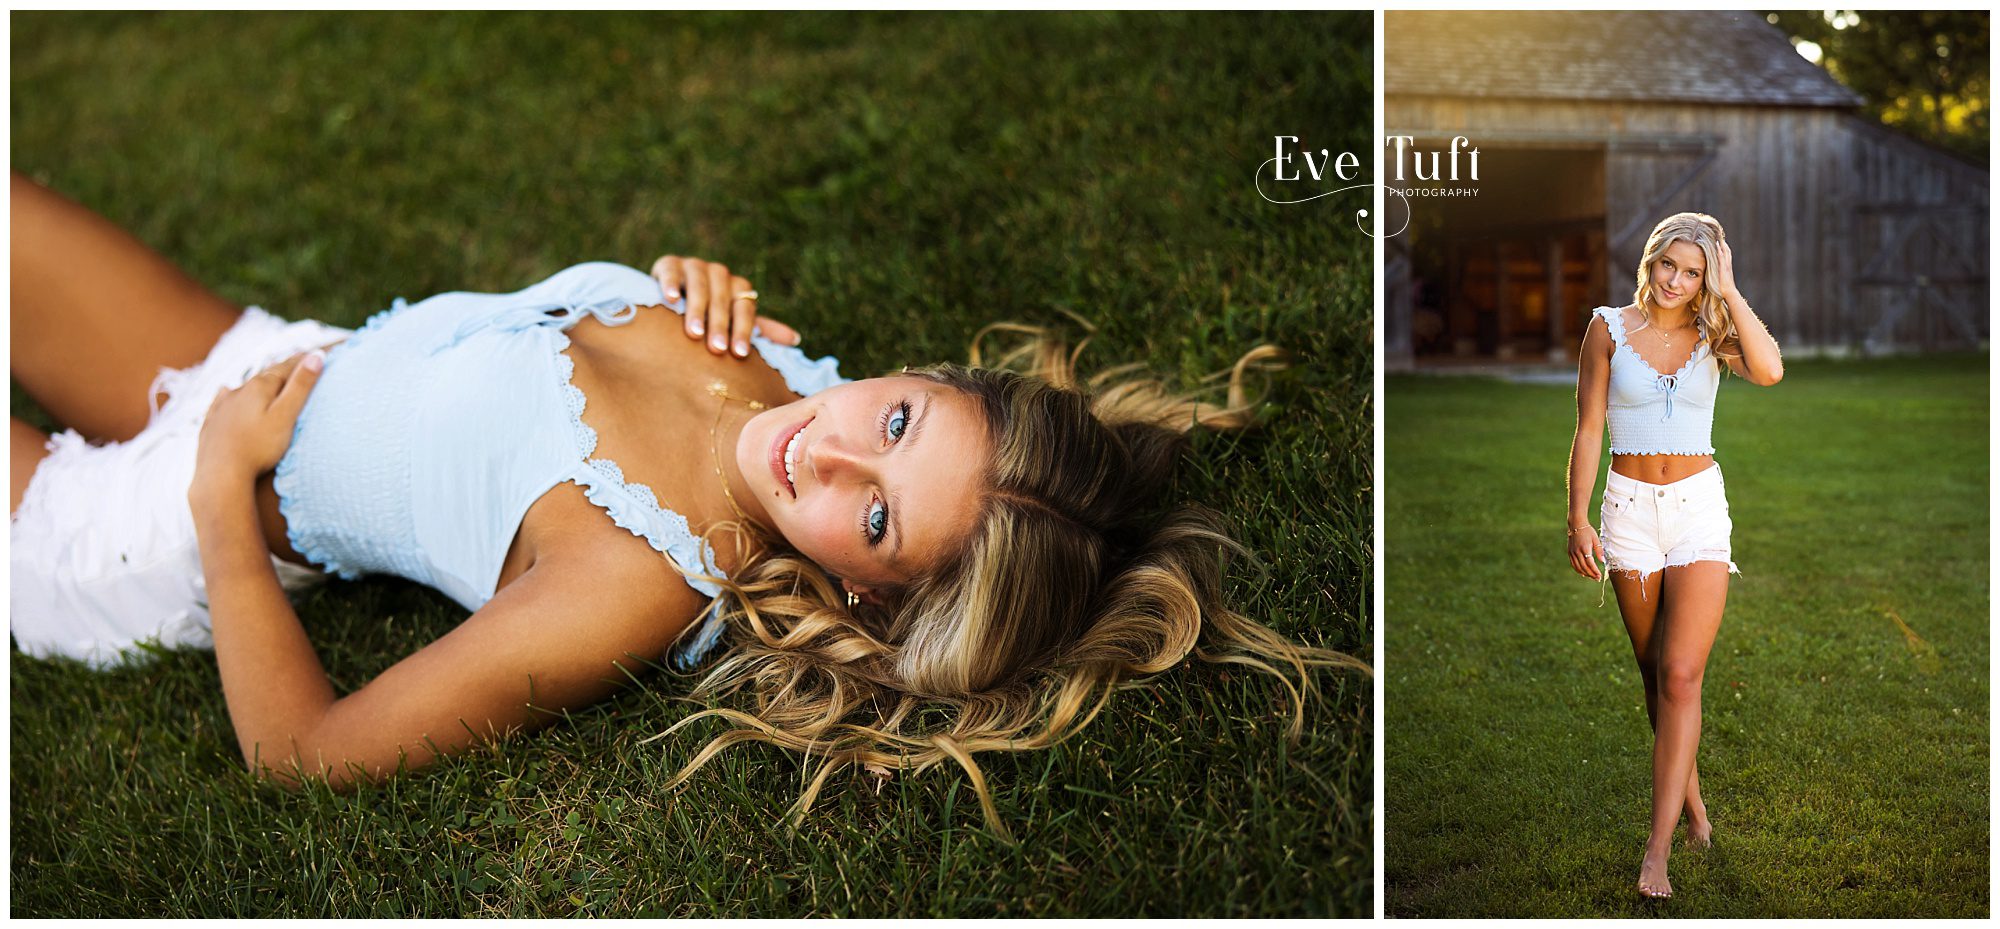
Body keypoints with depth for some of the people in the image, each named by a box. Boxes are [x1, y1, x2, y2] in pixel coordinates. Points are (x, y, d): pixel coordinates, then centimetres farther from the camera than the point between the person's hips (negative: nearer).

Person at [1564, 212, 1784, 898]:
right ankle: (1691, 800, 31)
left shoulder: (1713, 334, 2)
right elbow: (1588, 431, 2)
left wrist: (1729, 291, -12)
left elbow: (1769, 371, -20)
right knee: (1655, 673, 10)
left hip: (1699, 510, -1)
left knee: (1681, 675, -9)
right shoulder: (1609, 327, 1)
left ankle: (1657, 851, -9)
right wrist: (1577, 519, -2)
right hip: (1630, 509, 1)